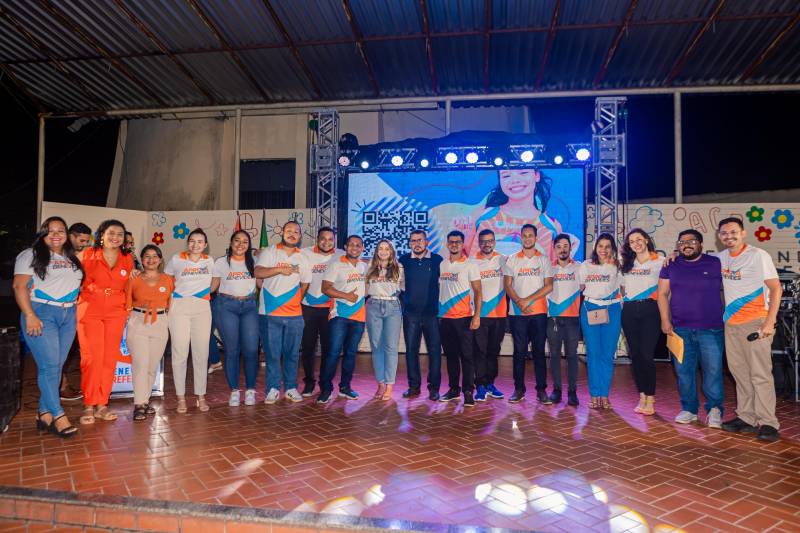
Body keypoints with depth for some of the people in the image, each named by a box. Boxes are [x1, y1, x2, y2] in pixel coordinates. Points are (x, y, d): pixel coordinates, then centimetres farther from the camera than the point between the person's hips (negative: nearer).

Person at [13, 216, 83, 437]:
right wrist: (30, 316, -16)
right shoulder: (30, 255, 0)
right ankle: (58, 415, -3)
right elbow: (20, 286, -8)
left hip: (68, 315, 5)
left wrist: (75, 305, 5)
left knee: (56, 366, 5)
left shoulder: (72, 258, 17)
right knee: (49, 365, -8)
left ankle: (45, 413, 14)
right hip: (41, 313, -5)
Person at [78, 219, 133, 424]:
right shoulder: (88, 255, 0)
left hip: (116, 313, 3)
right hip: (90, 311, -2)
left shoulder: (127, 259, 8)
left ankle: (102, 404, 12)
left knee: (110, 359, 3)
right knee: (92, 357, -7)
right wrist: (80, 299, 2)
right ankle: (89, 405, 4)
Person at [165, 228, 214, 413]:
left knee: (201, 353, 3)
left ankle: (201, 396, 13)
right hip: (179, 308, -2)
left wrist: (203, 294, 11)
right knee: (180, 353, -1)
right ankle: (181, 397, 9)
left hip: (202, 309, 2)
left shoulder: (210, 261, 10)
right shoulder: (177, 259, 4)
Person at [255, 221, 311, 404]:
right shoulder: (269, 253, 2)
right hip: (270, 313, -3)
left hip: (294, 315, 3)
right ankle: (273, 389, 13)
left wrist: (296, 301, 8)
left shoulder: (303, 259, 12)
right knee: (272, 353, 2)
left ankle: (291, 388, 19)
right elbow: (258, 272, -13)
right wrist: (280, 269, -21)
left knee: (292, 353, 8)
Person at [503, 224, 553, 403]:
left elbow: (549, 286, -2)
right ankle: (519, 389, 12)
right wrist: (519, 303, -12)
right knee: (519, 352, 4)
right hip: (517, 313, 0)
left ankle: (541, 390, 10)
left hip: (539, 312, 0)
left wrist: (528, 300, -11)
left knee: (539, 351, 3)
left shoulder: (544, 260, 6)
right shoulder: (512, 260, 8)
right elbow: (507, 285, 2)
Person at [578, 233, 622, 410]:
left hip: (611, 311, 0)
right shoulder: (586, 266, 8)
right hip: (590, 310, 0)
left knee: (608, 354, 1)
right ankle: (594, 395, 7)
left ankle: (604, 395, 10)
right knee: (593, 353, 1)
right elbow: (580, 288, 13)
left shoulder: (618, 266, 6)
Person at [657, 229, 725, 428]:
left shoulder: (716, 263, 3)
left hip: (711, 328, -2)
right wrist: (665, 320, -1)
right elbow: (662, 294, 7)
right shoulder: (671, 266, 8)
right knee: (684, 370, 6)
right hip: (680, 328, 2)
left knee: (713, 370, -1)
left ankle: (715, 409, 15)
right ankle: (689, 409, 18)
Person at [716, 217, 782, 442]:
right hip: (731, 323, 6)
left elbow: (776, 288, -8)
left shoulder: (758, 255, -4)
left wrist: (769, 322, -16)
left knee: (760, 374, -6)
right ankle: (746, 418, 18)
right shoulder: (721, 258, 11)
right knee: (740, 373, 9)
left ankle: (767, 423, 1)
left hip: (755, 322, -5)